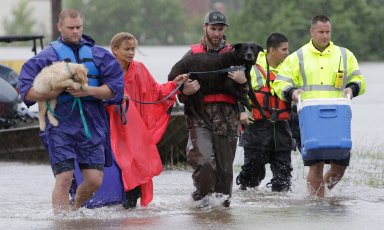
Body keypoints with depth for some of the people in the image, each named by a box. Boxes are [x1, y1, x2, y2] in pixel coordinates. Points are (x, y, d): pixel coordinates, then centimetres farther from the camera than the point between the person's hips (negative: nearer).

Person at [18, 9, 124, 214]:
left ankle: (75, 208, 29)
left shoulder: (98, 55, 11)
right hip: (61, 126, -3)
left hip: (92, 126, 3)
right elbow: (27, 92, -3)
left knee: (94, 180, 1)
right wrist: (57, 90, -17)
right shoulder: (48, 56, 4)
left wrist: (89, 91, -13)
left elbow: (114, 89, 4)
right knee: (64, 178, -12)